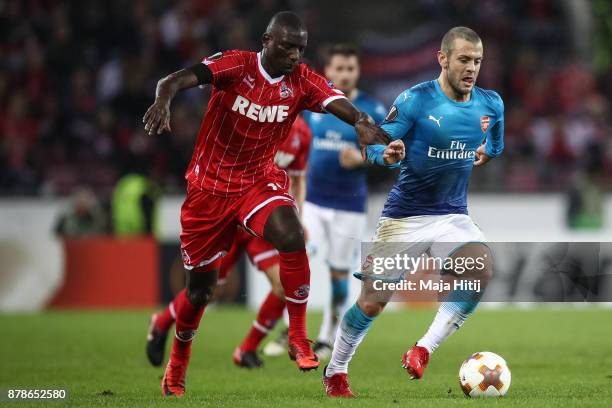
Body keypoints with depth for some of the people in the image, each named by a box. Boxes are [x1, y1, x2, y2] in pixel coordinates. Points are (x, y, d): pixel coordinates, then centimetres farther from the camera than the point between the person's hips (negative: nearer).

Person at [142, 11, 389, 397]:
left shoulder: (302, 81, -8)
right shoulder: (235, 65, -16)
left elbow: (338, 103, -25)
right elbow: (180, 78, -31)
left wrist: (362, 122, -48)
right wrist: (164, 100, -54)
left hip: (260, 180, 2)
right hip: (209, 186, -2)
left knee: (292, 237, -30)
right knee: (201, 288, 8)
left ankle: (299, 339, -15)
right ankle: (176, 371, 33)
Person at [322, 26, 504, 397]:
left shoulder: (491, 104, 0)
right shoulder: (416, 100, -14)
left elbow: (496, 146, 23)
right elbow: (374, 145, -13)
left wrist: (487, 153, 3)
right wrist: (387, 155, -33)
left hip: (454, 215, 3)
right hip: (406, 217, -3)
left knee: (483, 271, -27)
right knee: (372, 303, 1)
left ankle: (424, 349, -15)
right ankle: (335, 373, 26)